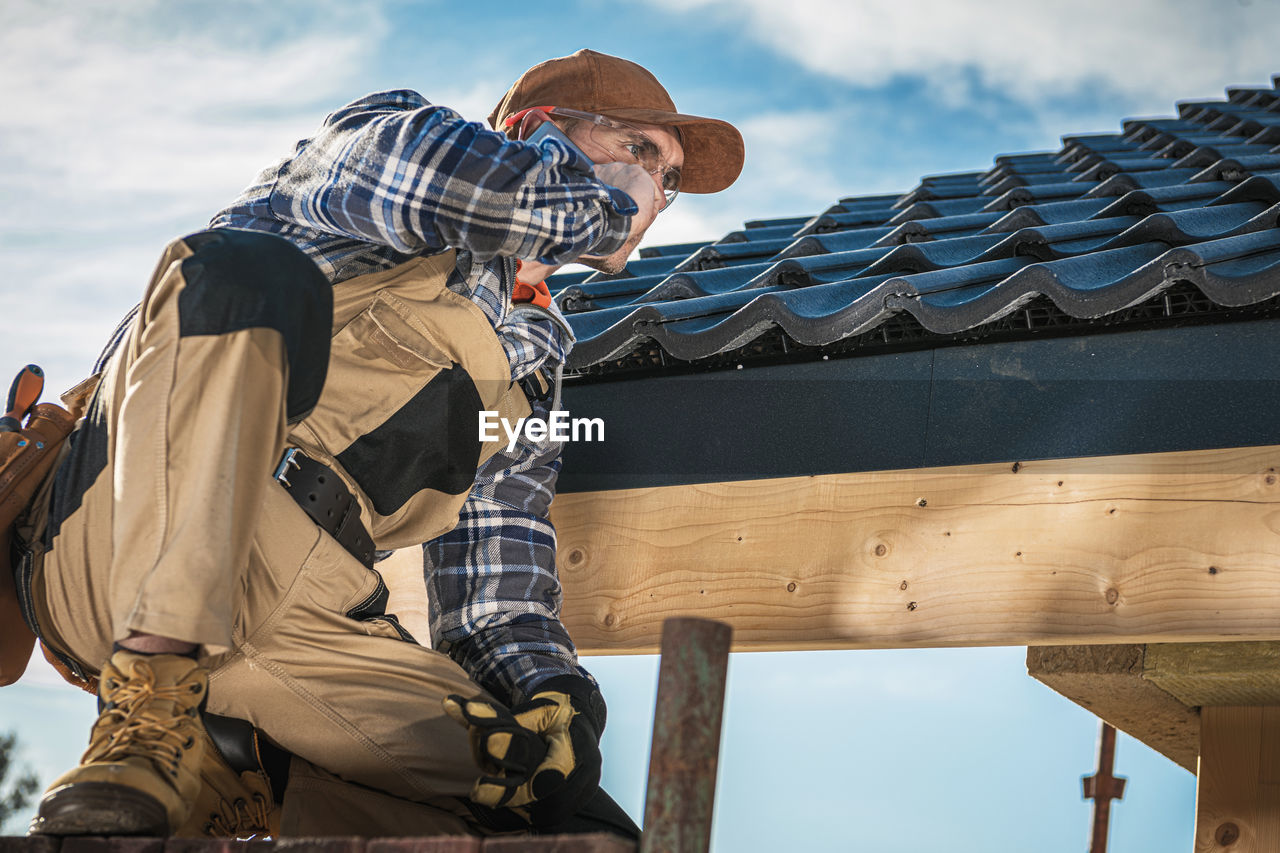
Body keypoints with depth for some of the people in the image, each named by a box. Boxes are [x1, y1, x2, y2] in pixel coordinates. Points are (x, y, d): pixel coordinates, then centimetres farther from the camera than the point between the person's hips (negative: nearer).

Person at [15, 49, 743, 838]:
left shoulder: (531, 374, 29)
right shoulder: (388, 132, 13)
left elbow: (500, 602, 20)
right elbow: (493, 189, -14)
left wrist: (556, 693, -2)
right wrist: (605, 206, 7)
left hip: (292, 621, 4)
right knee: (248, 269, -32)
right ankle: (150, 716, -32)